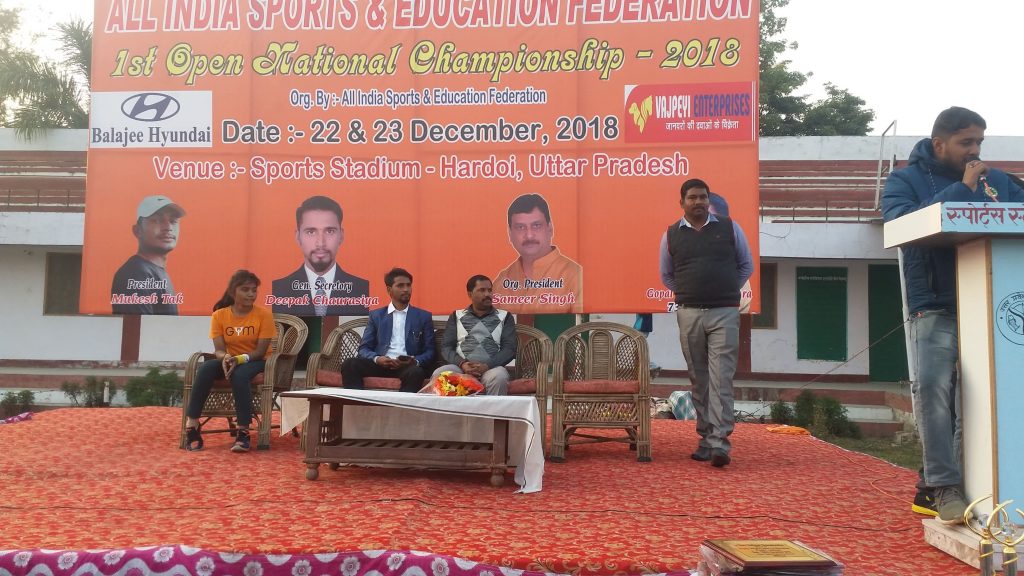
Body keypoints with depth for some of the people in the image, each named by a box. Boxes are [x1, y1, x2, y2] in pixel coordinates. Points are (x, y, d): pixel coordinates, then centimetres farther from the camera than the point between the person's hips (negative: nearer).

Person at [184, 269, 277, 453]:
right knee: (205, 368, -29)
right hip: (229, 360, 3)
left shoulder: (264, 314, -11)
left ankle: (243, 432, -33)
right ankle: (191, 425, -24)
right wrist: (225, 358, -32)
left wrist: (240, 359, -32)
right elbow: (219, 350, -8)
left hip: (256, 362, -3)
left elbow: (261, 351, -15)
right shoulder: (219, 315, -3)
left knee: (239, 375, -37)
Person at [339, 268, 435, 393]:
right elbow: (364, 348, 10)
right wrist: (376, 359, -13)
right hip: (381, 364, 2)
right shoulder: (376, 315, 16)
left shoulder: (423, 316, 13)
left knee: (416, 372, -37)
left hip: (408, 366, -1)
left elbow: (430, 351, 8)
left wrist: (415, 361, -14)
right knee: (349, 365, -26)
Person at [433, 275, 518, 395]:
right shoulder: (457, 316, 19)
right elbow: (446, 347, 10)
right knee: (438, 375, -31)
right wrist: (462, 363, -12)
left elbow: (509, 348, 4)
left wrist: (487, 365, -13)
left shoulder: (505, 317, 15)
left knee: (499, 377, -36)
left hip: (491, 368, -1)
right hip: (460, 367, 1)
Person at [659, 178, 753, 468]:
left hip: (725, 314, -2)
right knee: (699, 380, 7)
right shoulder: (671, 234, 6)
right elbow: (666, 276, 18)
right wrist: (690, 293, 11)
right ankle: (706, 438, 15)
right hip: (689, 315, 2)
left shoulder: (729, 227, 4)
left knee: (721, 378, -8)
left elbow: (746, 266, 14)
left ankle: (719, 441, -9)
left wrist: (726, 291, 10)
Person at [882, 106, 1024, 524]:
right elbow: (903, 223, -13)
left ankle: (933, 481, 13)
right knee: (933, 384, -20)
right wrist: (962, 189, -11)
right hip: (937, 306, -4)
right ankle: (944, 487, -12)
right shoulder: (905, 180, 7)